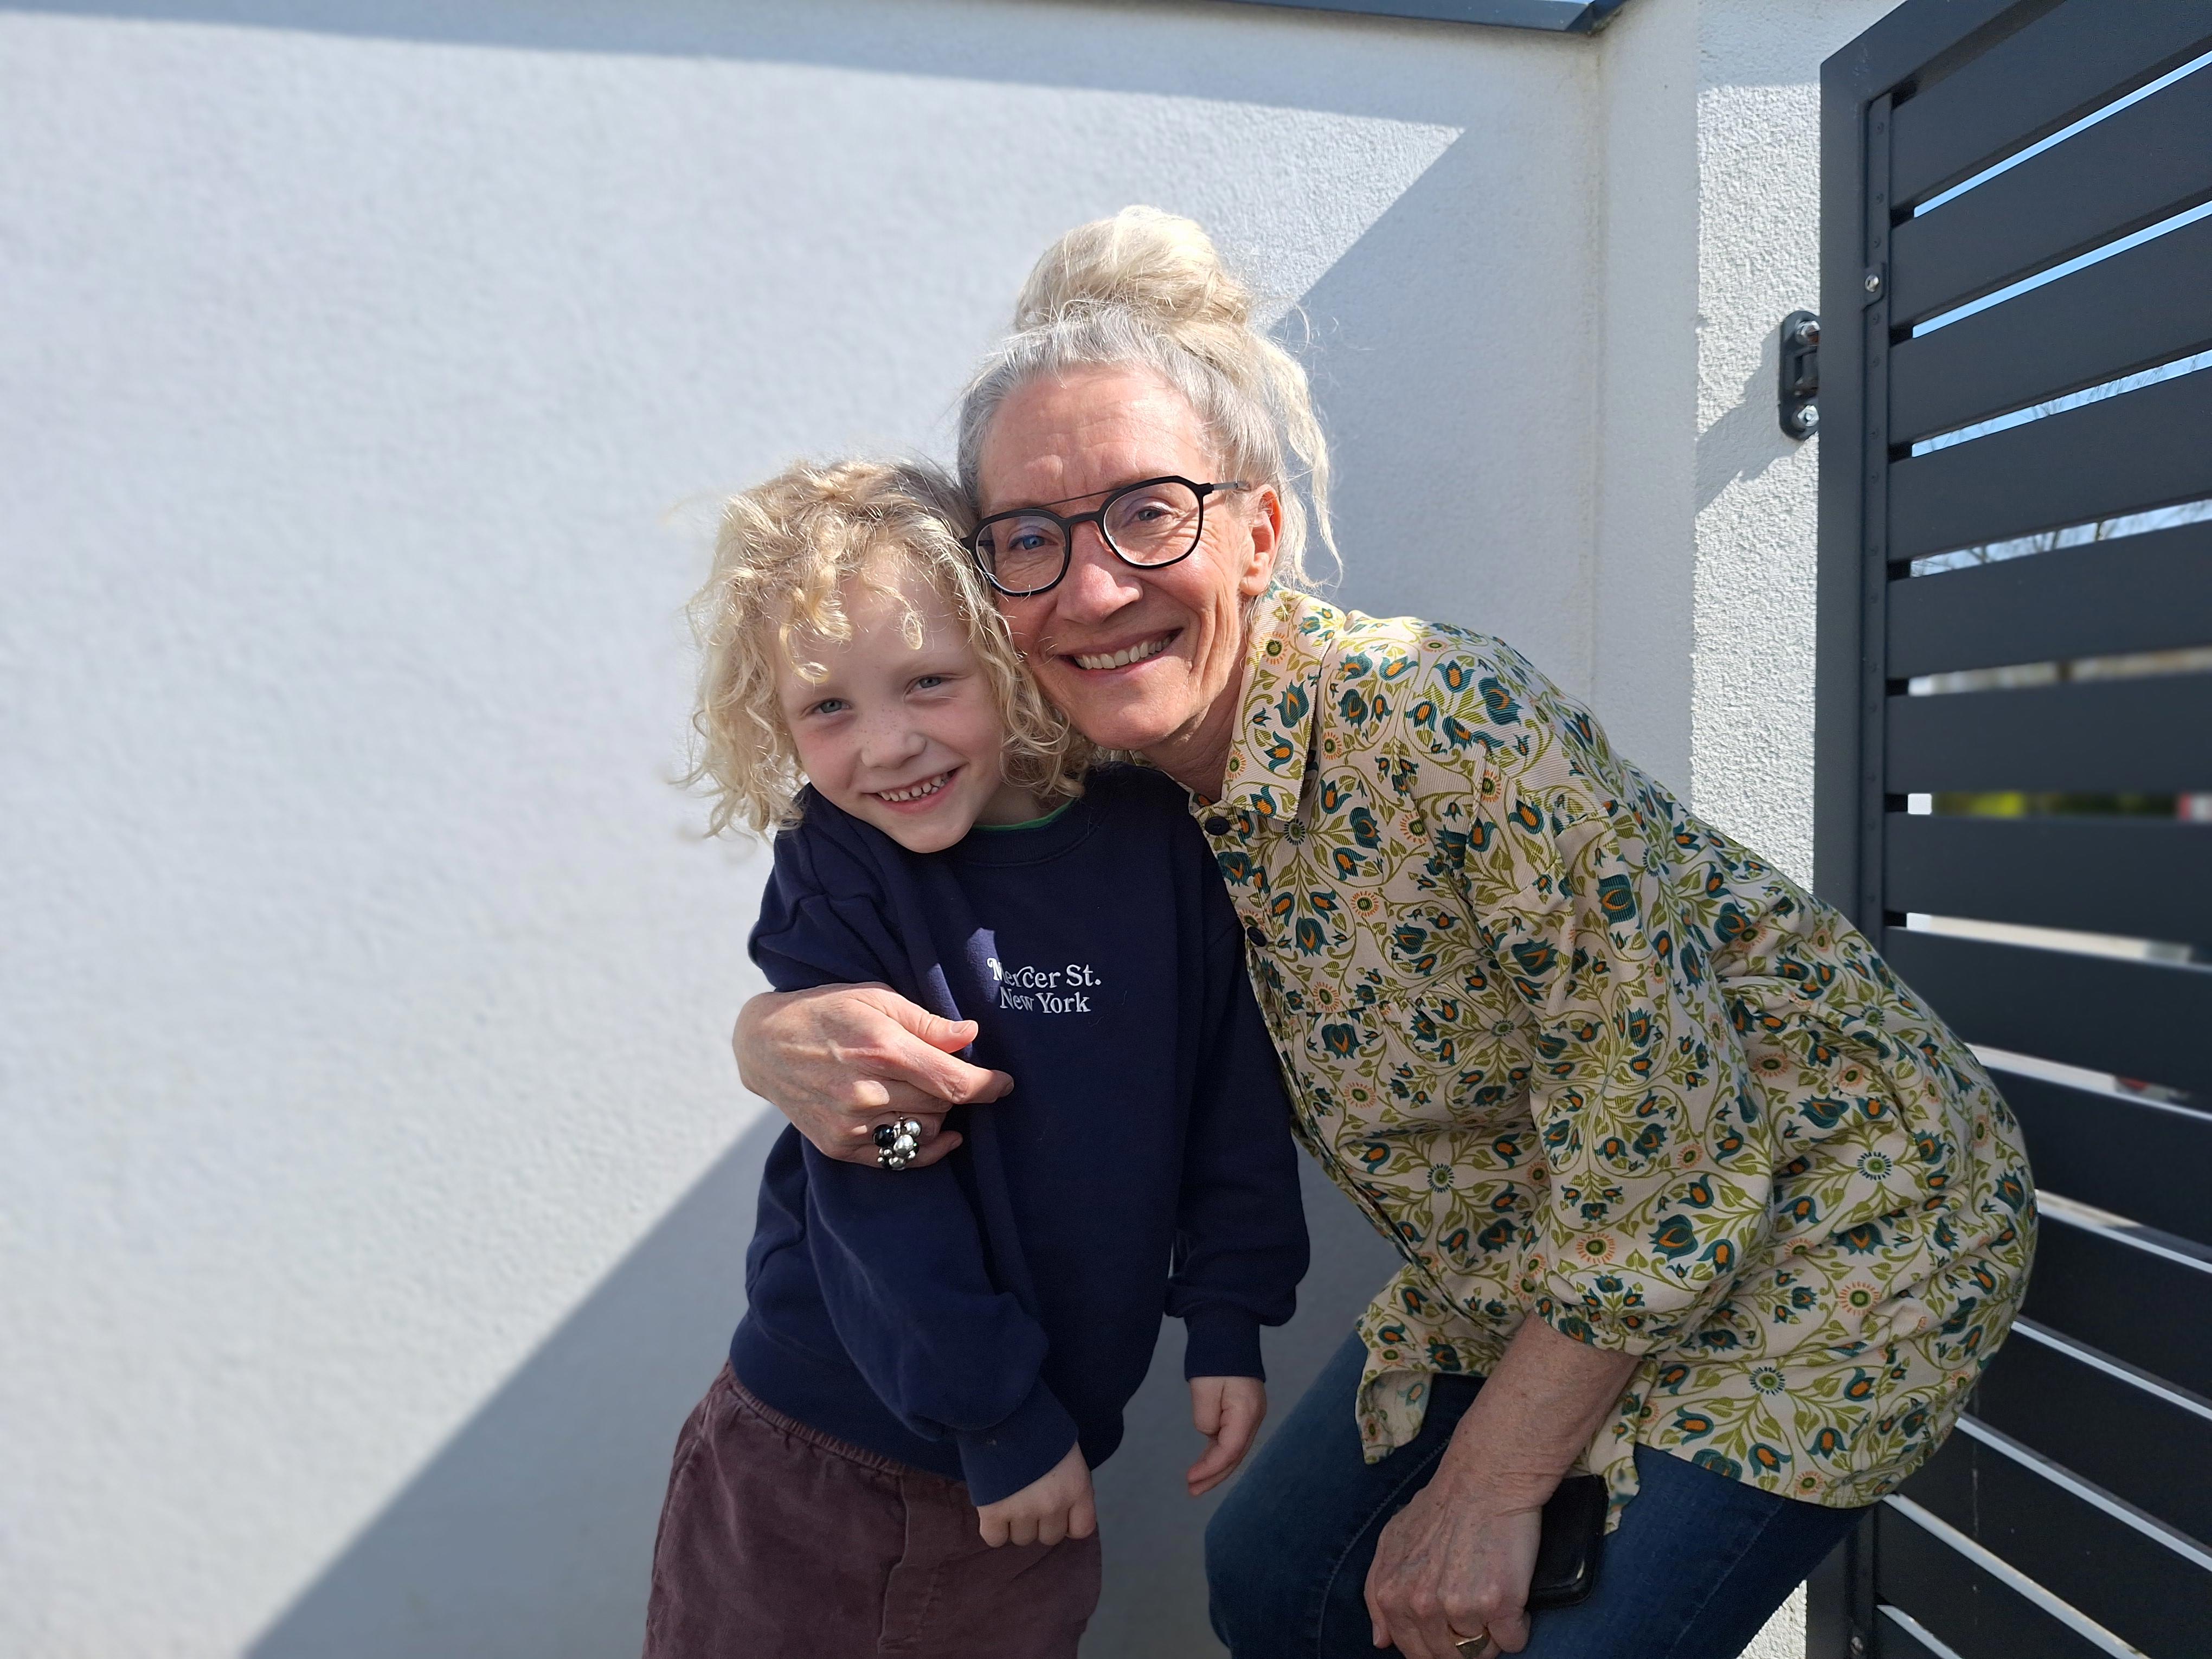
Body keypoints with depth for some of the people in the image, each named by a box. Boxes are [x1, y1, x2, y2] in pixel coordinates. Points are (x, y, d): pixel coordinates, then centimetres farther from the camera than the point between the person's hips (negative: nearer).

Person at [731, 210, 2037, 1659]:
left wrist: (1483, 1494, -17)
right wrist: (786, 1037, -23)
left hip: (1831, 1216, -6)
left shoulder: (1439, 722, -31)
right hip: (1534, 1260, 6)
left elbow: (1668, 1163, -26)